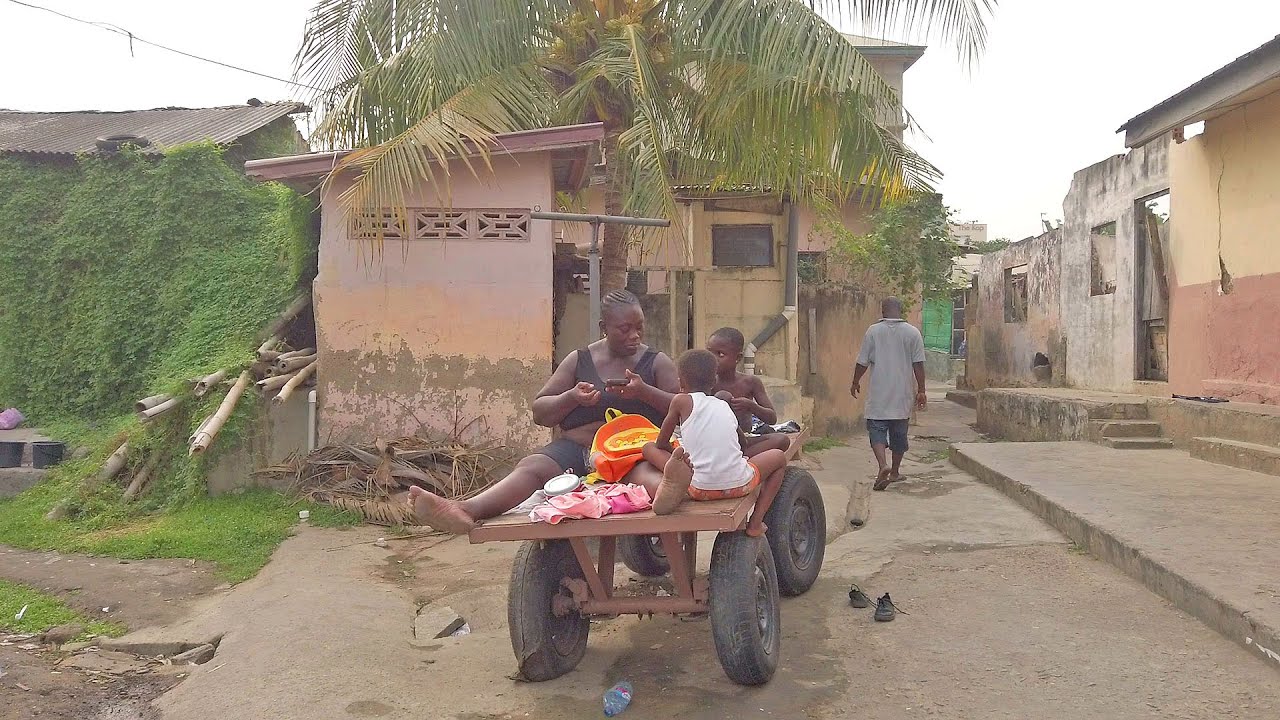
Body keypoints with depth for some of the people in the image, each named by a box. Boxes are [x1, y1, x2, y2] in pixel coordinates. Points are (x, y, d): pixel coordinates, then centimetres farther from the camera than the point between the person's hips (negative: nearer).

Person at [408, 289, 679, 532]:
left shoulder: (656, 362, 13)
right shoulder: (578, 361, 15)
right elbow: (540, 413, 13)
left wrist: (644, 392, -14)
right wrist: (572, 398, -7)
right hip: (578, 448, 2)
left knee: (648, 472, -39)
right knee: (531, 467, -28)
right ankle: (467, 510, -54)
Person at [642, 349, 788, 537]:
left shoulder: (681, 401, 6)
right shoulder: (724, 405, 18)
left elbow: (661, 443, 12)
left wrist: (674, 455, 31)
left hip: (699, 488, -1)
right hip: (738, 485, 2)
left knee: (649, 448, 18)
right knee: (779, 456, 29)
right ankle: (755, 523, 14)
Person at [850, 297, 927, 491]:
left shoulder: (873, 331, -4)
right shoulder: (913, 333, -2)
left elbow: (862, 362, -1)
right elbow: (918, 364, -3)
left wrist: (855, 382, 14)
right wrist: (921, 391, 4)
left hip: (879, 393, -2)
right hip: (903, 394, 2)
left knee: (877, 430, 1)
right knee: (899, 432, 13)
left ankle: (883, 465, -21)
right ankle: (895, 472, 23)